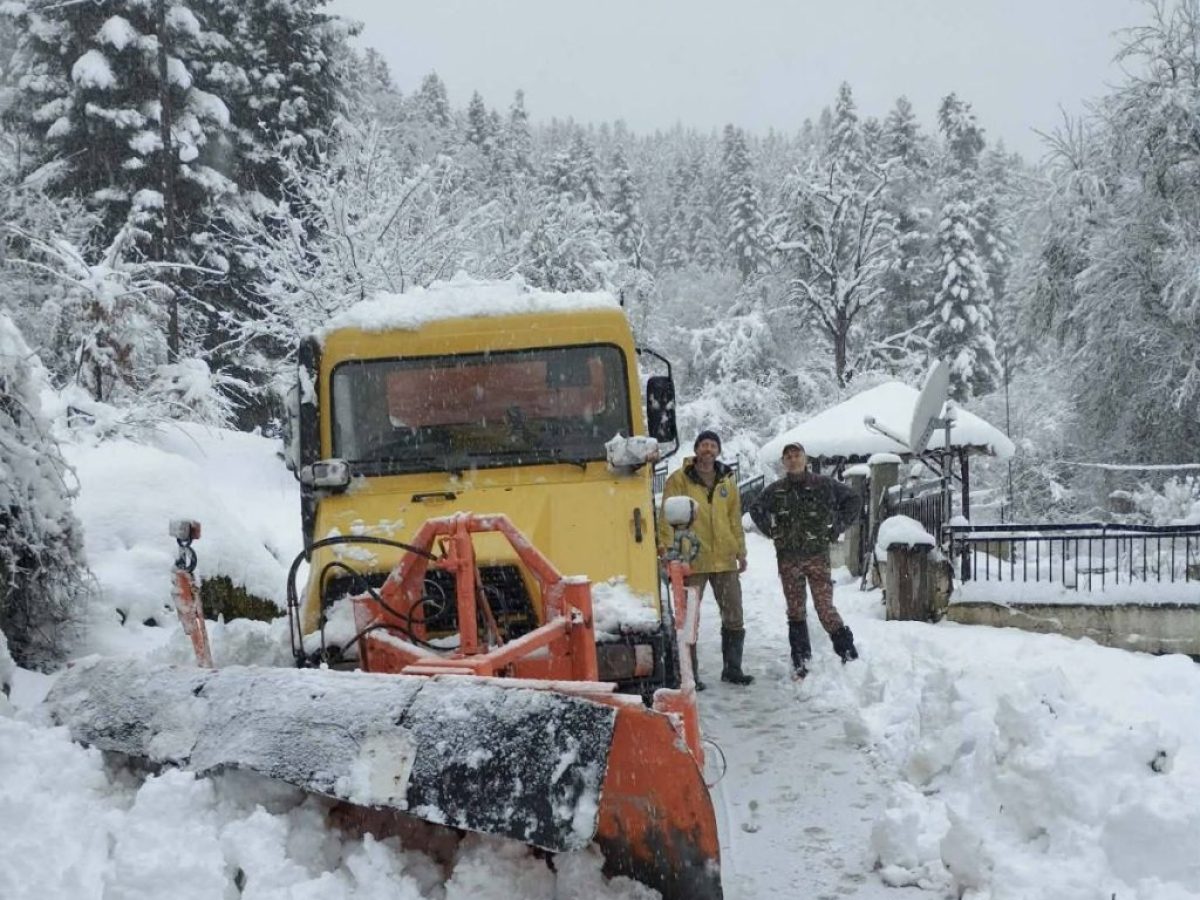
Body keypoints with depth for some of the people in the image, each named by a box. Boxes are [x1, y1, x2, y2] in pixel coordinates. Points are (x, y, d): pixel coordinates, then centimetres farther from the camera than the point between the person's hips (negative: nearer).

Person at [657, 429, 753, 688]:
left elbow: (735, 519, 15)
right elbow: (667, 517, -8)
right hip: (692, 559, -4)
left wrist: (740, 551, 12)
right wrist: (666, 547, -19)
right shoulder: (679, 479, -3)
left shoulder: (727, 481, 10)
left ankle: (732, 668, 22)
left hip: (724, 559, 4)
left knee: (734, 617, 9)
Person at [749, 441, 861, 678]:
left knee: (825, 607, -8)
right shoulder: (775, 490, 6)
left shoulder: (824, 485, 0)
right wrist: (771, 531, 10)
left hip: (817, 555, -3)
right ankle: (800, 661, 12)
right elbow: (756, 509, 23)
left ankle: (847, 651, 6)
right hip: (788, 558, 3)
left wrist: (836, 528, 1)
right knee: (795, 610, 6)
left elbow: (853, 501, 8)